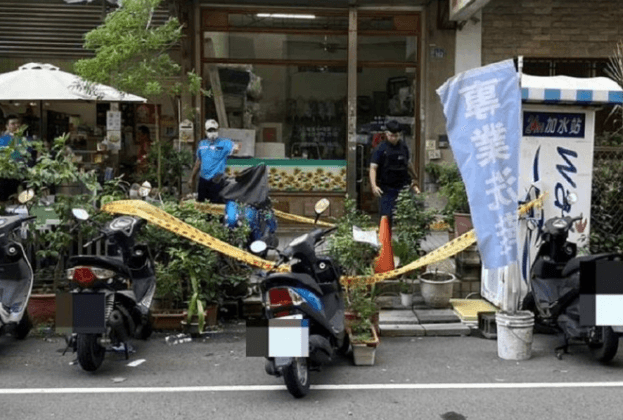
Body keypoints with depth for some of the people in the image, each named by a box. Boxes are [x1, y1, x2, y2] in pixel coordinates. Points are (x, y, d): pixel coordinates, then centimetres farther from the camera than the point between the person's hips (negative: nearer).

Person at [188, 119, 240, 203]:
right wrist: (192, 178, 20)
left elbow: (234, 148, -24)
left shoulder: (224, 143, -5)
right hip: (203, 179, 5)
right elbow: (198, 162, 18)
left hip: (216, 180, -5)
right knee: (199, 202, 12)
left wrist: (237, 148, -47)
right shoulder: (202, 144, 11)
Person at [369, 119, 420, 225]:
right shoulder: (380, 149, -6)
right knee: (386, 218, -5)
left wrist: (414, 182, 28)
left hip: (403, 188, 4)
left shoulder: (403, 147, 7)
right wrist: (374, 186, -24)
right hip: (387, 189, -4)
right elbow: (373, 168, -11)